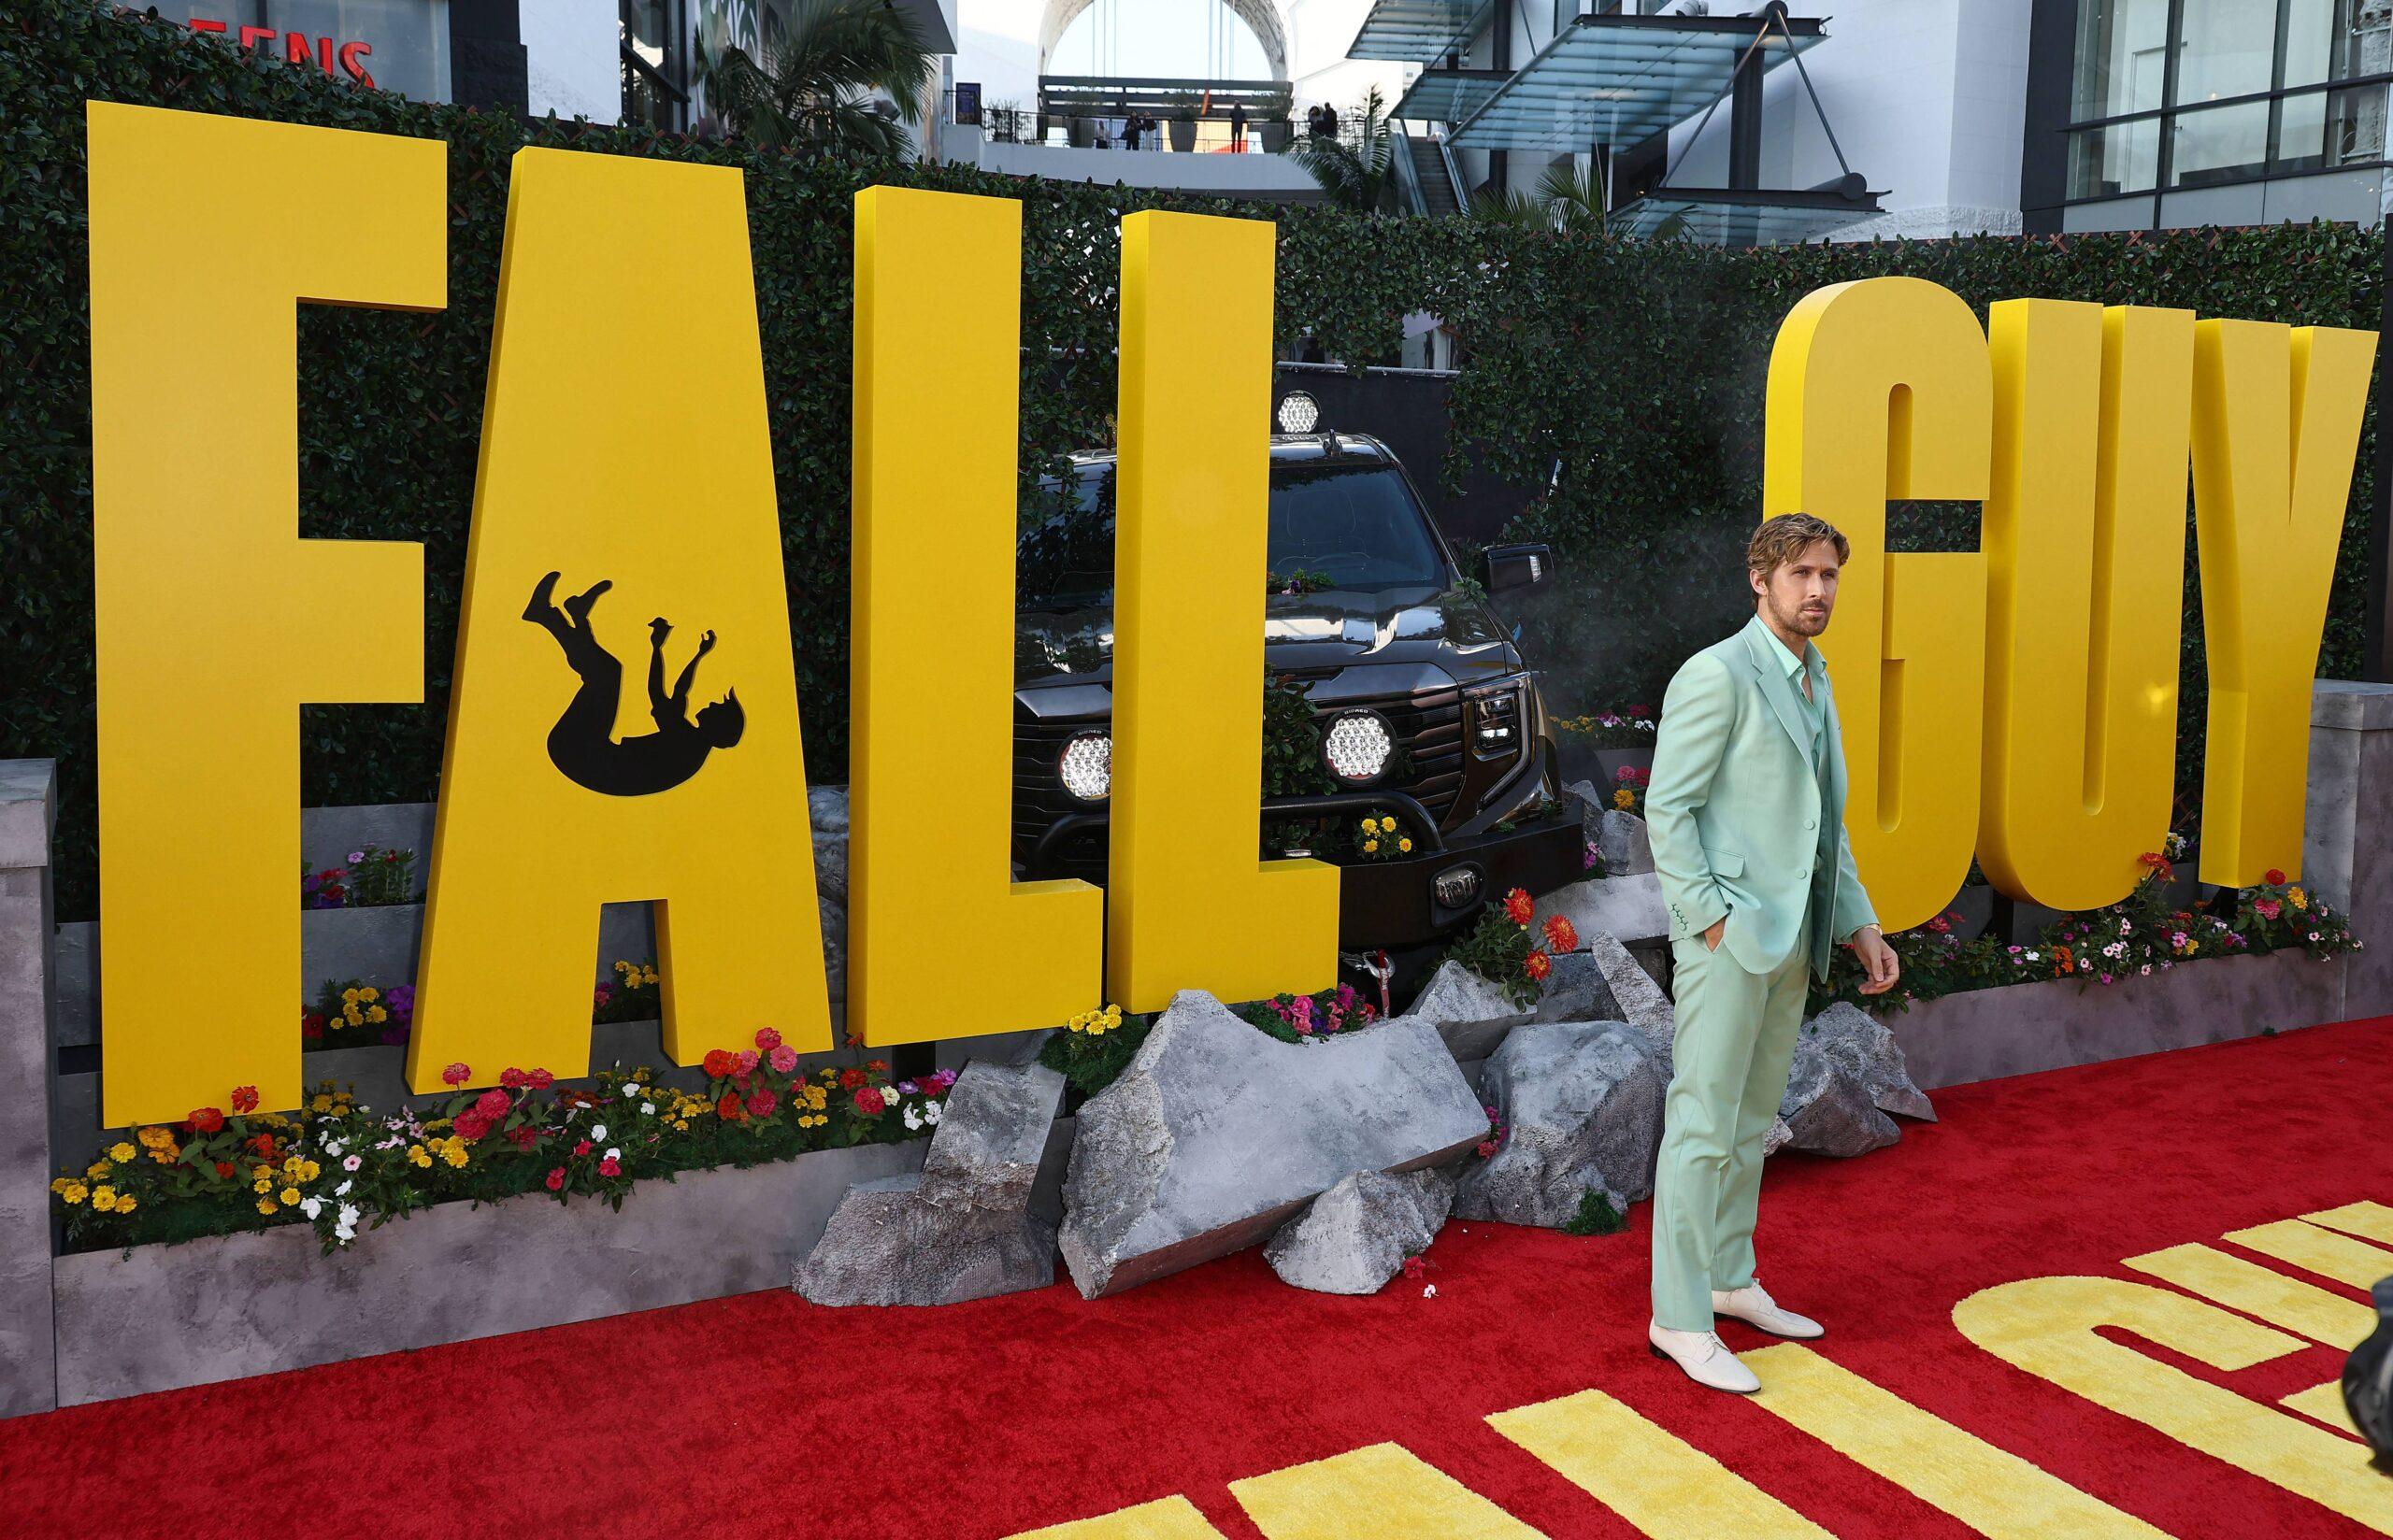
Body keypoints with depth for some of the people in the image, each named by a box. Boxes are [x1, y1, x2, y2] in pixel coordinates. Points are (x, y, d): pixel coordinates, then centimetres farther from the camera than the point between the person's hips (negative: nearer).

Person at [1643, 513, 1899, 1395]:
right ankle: (1679, 1320, 2)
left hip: (1791, 940, 9)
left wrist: (1860, 928, 15)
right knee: (1703, 1124, -5)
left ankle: (1729, 1281, 29)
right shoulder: (1717, 675, -12)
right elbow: (1667, 810, -16)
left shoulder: (1814, 685, 16)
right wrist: (1715, 921, -19)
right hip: (1728, 935, -9)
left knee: (1751, 1119, 17)